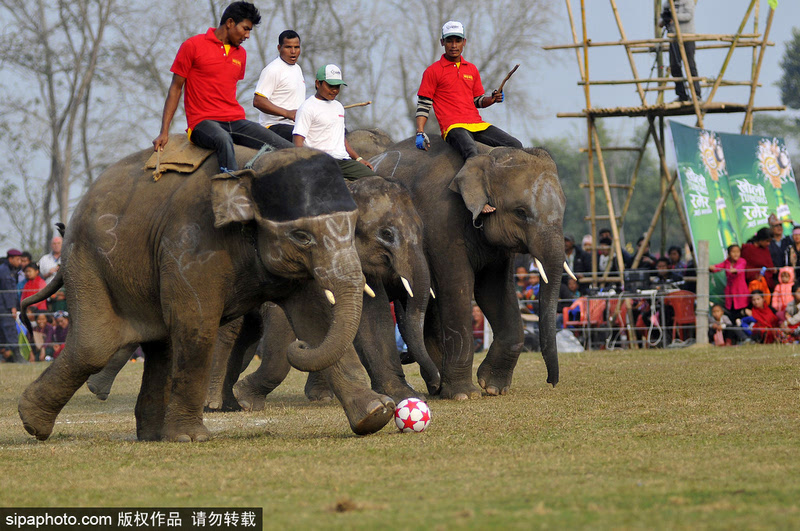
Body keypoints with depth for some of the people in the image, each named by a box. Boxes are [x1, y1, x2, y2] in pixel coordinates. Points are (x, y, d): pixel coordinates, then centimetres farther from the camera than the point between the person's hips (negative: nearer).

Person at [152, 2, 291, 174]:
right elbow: (176, 88, 2)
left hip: (235, 121, 6)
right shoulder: (193, 46, 1)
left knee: (287, 150, -12)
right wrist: (164, 132, -4)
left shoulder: (240, 54, 18)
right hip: (203, 121, -6)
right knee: (224, 140, -42)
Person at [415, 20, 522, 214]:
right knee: (471, 150, -38)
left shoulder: (472, 70, 21)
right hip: (453, 126, -6)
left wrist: (491, 99, 3)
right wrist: (420, 133, -8)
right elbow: (423, 104, 3)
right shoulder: (433, 71, 5)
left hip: (477, 124, 6)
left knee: (515, 146, -9)